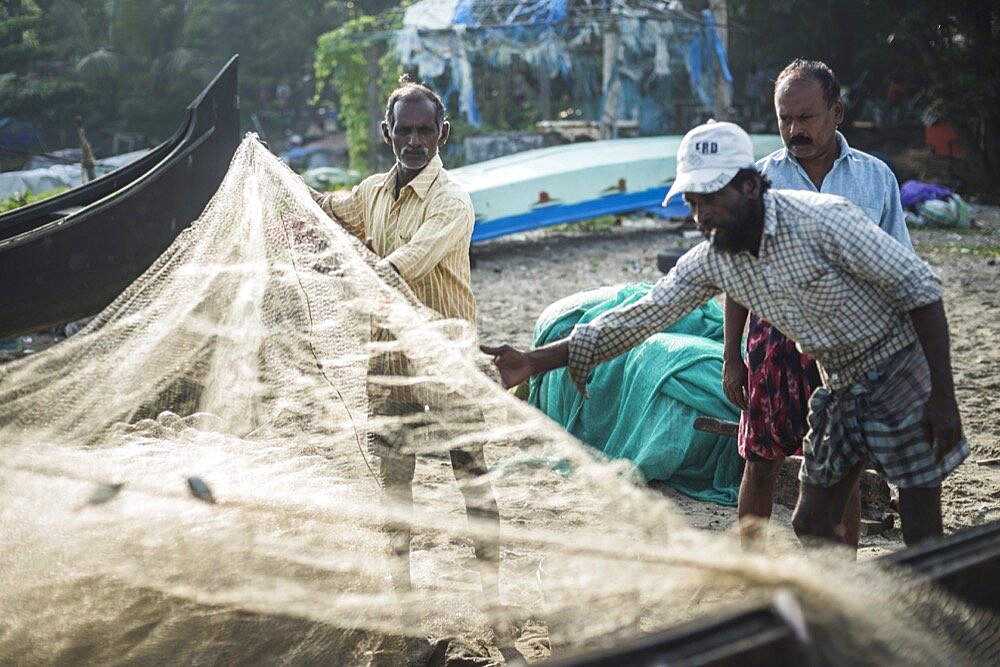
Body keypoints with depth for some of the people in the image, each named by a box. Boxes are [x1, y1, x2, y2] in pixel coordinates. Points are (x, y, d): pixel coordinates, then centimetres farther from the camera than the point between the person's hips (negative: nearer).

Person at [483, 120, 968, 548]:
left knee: (924, 540, -3)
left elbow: (919, 289, -19)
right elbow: (637, 319, -5)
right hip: (839, 389, 6)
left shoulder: (820, 218, -24)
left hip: (900, 376, -6)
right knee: (809, 531, 10)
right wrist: (534, 362, -13)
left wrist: (943, 398, -20)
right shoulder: (710, 261, -6)